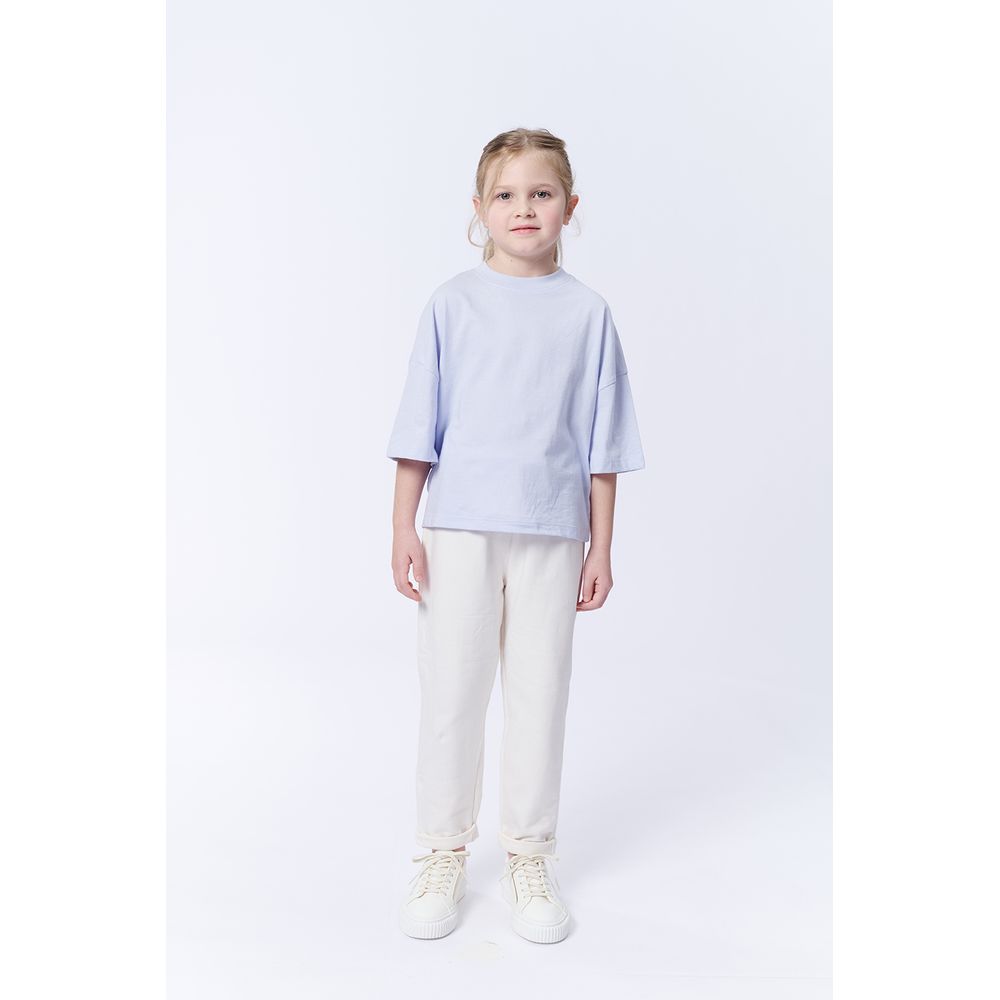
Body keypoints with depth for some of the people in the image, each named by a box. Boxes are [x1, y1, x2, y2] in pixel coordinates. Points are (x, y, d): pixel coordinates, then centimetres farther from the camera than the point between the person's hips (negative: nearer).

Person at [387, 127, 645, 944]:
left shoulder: (587, 312, 3)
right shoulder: (453, 303, 2)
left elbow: (601, 445, 5)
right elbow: (420, 426, 4)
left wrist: (602, 546, 3)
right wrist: (403, 527, -1)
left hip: (551, 531, 0)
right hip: (460, 525, 0)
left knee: (540, 694, 8)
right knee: (451, 692, 5)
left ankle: (529, 857, 25)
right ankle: (444, 854, 23)